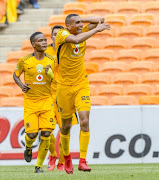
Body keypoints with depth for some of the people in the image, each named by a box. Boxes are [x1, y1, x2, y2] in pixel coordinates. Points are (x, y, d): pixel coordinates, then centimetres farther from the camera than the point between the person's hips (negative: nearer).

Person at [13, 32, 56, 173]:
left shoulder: (52, 60, 1)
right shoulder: (24, 61, -3)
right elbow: (15, 75, 13)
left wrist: (50, 73, -11)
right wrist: (22, 86, -5)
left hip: (46, 100, 1)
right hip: (30, 102, -1)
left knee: (46, 134, -9)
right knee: (32, 134, -8)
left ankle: (39, 165, 6)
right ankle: (28, 147, 30)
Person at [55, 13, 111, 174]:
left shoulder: (83, 32, 3)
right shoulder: (62, 34, -14)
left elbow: (101, 20, 6)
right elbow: (76, 40, -34)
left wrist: (82, 20, -3)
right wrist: (96, 29, -26)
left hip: (82, 85, 3)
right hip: (64, 87, -3)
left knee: (85, 122, -13)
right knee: (66, 125, 8)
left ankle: (82, 161, -12)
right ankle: (66, 157, 32)